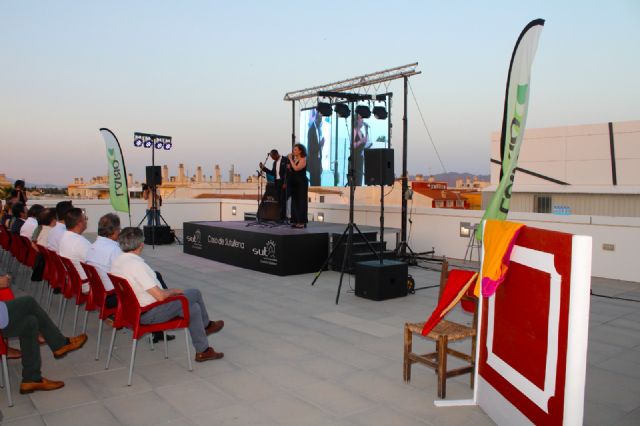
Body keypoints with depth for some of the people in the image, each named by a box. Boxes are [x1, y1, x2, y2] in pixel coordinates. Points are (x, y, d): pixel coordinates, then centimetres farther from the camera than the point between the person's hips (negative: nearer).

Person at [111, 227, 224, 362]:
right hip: (150, 314, -9)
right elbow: (160, 296, -29)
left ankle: (202, 351, 27)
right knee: (194, 293, 3)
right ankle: (206, 325, 25)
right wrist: (174, 291, -7)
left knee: (193, 308, 15)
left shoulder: (117, 261, 0)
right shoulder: (137, 265, -30)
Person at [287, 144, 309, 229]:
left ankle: (302, 222, -4)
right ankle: (295, 221, 12)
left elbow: (296, 168, -23)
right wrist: (289, 167, -2)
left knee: (301, 202, -6)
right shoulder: (294, 159, 13)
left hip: (301, 183, -8)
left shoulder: (303, 159, -8)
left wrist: (290, 159, -15)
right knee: (294, 202, 7)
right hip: (294, 183, 8)